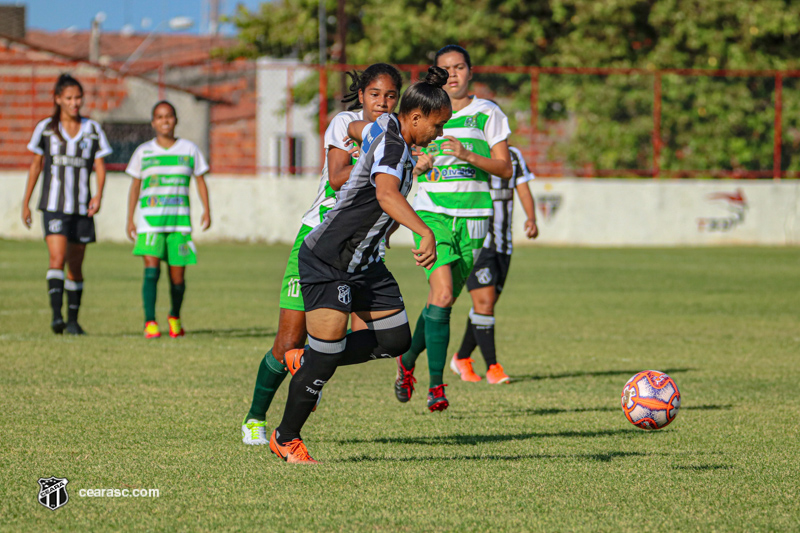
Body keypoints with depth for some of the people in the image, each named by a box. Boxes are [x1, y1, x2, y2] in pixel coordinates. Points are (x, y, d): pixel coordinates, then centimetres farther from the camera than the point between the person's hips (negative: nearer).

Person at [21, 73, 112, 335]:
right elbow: (36, 166, 11)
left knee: (76, 266, 7)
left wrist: (98, 195, -13)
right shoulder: (45, 128, 4)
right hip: (53, 205, -2)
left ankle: (73, 319, 17)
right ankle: (56, 315, -24)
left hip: (82, 206, 2)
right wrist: (26, 202, 11)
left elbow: (100, 166, 5)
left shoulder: (92, 130, 6)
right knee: (57, 259, -18)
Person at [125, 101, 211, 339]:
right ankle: (150, 322, -14)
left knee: (178, 276, 1)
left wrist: (207, 210, 2)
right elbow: (135, 186, 14)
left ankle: (175, 317, 27)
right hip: (150, 219, -1)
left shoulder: (190, 150, 8)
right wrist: (130, 220, 9)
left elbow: (200, 181, 14)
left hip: (180, 220, 1)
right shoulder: (143, 152, 8)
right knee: (151, 268, -17)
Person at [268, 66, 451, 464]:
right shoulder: (391, 144, -23)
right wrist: (425, 232, -53)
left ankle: (308, 365, 23)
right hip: (326, 261, -10)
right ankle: (286, 438, 4)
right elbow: (386, 194, -42)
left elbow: (355, 129, 28)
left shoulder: (384, 129, 5)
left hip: (363, 263, 10)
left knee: (397, 339, 6)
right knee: (328, 347, -12)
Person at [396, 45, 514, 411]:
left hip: (472, 216, 1)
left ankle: (407, 361, 31)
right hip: (432, 213, -1)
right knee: (441, 296, -18)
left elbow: (504, 168, -1)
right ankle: (436, 385, -14)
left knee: (444, 302, 6)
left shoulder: (488, 114, 4)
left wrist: (468, 155, -15)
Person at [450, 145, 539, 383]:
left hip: (503, 245, 6)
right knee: (485, 302, -14)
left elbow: (524, 192, 5)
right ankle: (492, 367, -12)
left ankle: (462, 359, 28)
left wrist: (532, 219, -11)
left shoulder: (513, 156, 9)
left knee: (488, 304, 10)